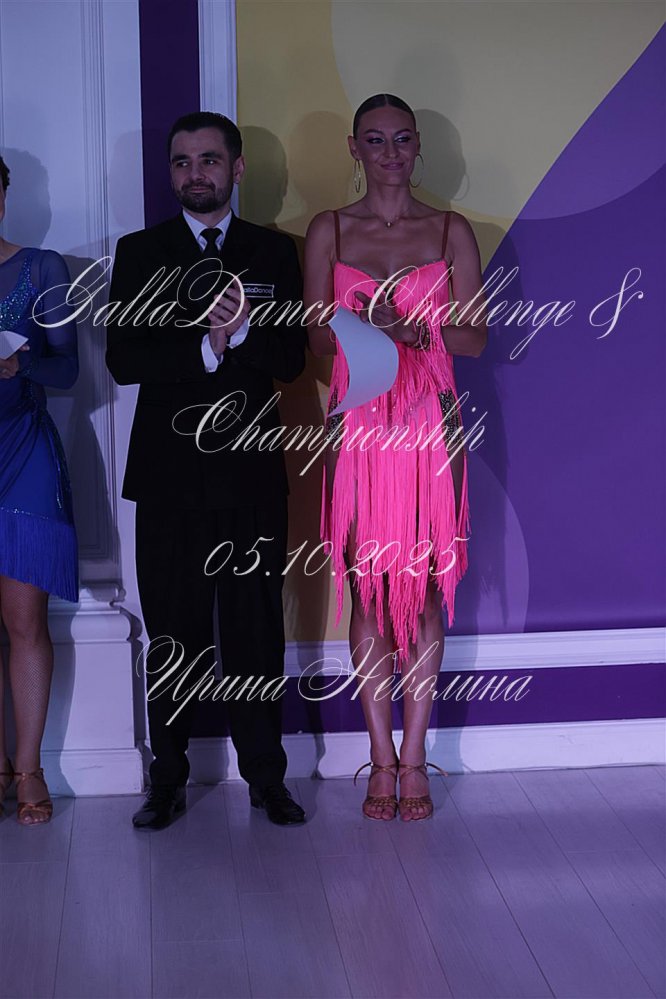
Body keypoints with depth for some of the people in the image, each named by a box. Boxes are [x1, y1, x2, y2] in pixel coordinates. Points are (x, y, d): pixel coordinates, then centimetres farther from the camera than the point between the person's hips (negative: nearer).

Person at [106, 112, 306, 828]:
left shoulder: (274, 252, 11)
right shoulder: (140, 252, 9)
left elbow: (291, 359, 2)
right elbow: (123, 359, -2)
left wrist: (240, 330, -15)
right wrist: (204, 348, -12)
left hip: (252, 468, 0)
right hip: (169, 467, 0)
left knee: (256, 629, 2)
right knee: (172, 633, 3)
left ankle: (265, 777, 12)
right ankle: (168, 780, 14)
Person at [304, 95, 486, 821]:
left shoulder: (451, 232, 8)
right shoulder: (328, 231, 9)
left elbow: (475, 338, 3)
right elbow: (316, 336, 5)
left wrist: (412, 326, -15)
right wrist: (364, 325, -15)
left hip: (429, 425, 0)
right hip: (358, 426, 0)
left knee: (424, 589, 1)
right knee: (367, 591, 1)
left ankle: (413, 759, 10)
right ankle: (383, 761, 12)